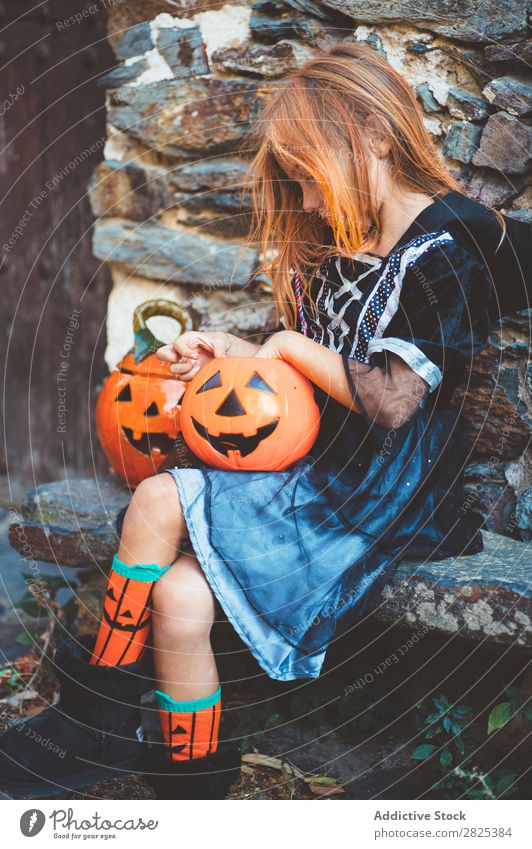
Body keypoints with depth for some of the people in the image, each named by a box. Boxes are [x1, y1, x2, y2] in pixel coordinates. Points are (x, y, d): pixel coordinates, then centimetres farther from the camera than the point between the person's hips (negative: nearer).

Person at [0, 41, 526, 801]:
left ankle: (96, 720, 0)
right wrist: (228, 352, 5)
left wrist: (287, 346, -11)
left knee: (160, 504, -20)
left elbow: (390, 399, -24)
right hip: (321, 471, 8)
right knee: (179, 598, -14)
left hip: (379, 499, -8)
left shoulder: (445, 251, -14)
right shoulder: (343, 246, 13)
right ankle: (194, 789, -1)